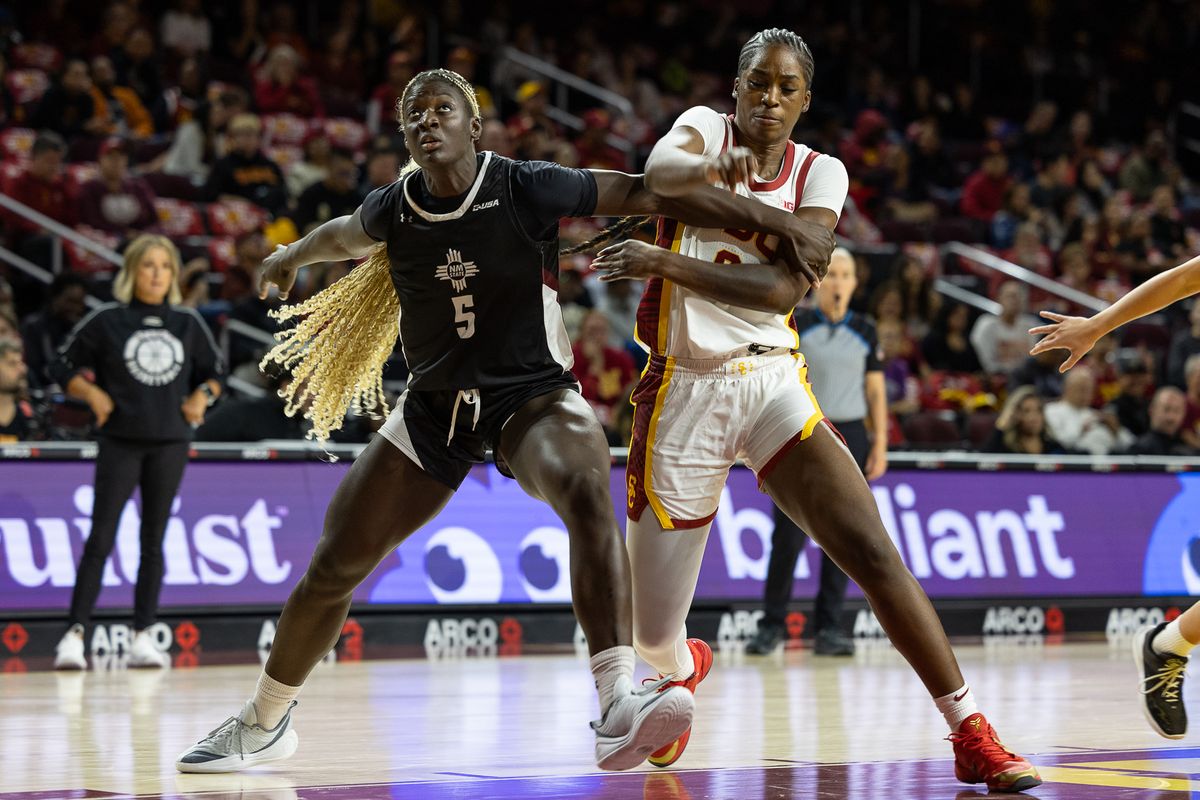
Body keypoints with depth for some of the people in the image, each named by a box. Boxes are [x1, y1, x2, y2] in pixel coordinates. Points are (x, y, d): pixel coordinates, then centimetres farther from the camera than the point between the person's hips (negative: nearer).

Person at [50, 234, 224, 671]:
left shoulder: (188, 323, 8)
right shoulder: (107, 320, -1)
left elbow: (212, 371, 19)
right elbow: (64, 367, 4)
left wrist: (202, 396, 0)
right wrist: (93, 394, -11)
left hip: (169, 442, 3)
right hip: (120, 441, -3)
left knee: (153, 541, 6)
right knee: (101, 539, -9)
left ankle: (142, 637, 11)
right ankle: (74, 635, -8)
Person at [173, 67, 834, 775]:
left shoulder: (525, 190, -16)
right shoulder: (394, 210, -4)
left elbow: (649, 195, -16)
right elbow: (344, 234, 21)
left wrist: (779, 223, -19)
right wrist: (291, 257, 43)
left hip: (534, 393, -4)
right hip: (436, 403, 4)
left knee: (587, 490, -38)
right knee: (333, 568, 5)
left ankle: (618, 704, -51)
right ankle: (264, 724, 30)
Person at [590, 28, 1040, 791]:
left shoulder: (820, 175, 3)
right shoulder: (705, 128, 0)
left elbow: (784, 287, -13)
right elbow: (661, 168, -26)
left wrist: (663, 261, -22)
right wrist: (709, 167, -49)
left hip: (771, 380, 1)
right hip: (685, 388, -1)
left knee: (872, 547, -19)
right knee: (655, 640, 4)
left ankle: (973, 736, -16)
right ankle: (686, 666, 44)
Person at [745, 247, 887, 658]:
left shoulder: (865, 332, 9)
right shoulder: (795, 327, 0)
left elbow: (876, 392, 10)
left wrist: (880, 445, 3)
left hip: (851, 436, 3)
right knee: (789, 535, -6)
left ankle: (828, 627, 7)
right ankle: (772, 623, 4)